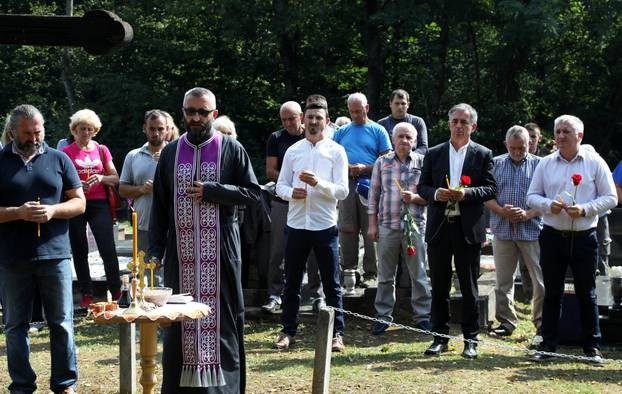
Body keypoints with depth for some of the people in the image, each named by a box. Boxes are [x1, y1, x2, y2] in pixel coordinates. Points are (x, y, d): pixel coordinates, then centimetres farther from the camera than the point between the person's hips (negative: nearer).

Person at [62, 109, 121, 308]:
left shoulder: (102, 150, 10)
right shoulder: (66, 152, 4)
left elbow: (115, 178, 10)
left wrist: (101, 178, -10)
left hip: (99, 204, 0)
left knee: (108, 249, -9)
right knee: (79, 252, 4)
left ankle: (116, 292, 0)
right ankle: (87, 295, 13)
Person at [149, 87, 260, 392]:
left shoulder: (231, 149, 2)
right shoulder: (171, 152, 10)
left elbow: (253, 193, -2)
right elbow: (159, 205, 9)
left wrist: (210, 190, -12)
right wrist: (155, 250, 1)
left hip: (220, 251, -2)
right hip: (181, 251, 2)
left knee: (221, 316, 1)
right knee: (179, 318, 4)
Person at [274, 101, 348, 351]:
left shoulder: (336, 151, 0)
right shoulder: (293, 151, 8)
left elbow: (342, 191, -6)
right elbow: (280, 185, 10)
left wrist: (318, 183, -22)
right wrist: (291, 192, -12)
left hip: (325, 225, -2)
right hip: (296, 224, 3)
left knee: (331, 284, 4)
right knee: (291, 282, 10)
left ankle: (337, 333, 12)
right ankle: (288, 331, 21)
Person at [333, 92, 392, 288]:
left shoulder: (378, 131, 6)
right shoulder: (342, 132, 15)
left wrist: (365, 168, -13)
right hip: (346, 185, 3)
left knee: (370, 231, -1)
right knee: (346, 230, 3)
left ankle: (370, 273, 3)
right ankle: (348, 270, 10)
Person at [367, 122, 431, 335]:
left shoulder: (422, 163, 4)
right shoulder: (382, 162, 8)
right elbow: (374, 194, 8)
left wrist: (415, 197, -15)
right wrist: (372, 224, 4)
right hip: (387, 226, 1)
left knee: (419, 275, 3)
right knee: (385, 275, 7)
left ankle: (422, 316, 13)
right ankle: (383, 316, 16)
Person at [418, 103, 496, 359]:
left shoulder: (483, 155, 4)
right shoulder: (434, 154, 9)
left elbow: (491, 188, -1)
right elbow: (422, 186, 9)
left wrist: (467, 193, -18)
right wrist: (436, 193, -12)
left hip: (468, 229, -2)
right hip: (439, 226, 2)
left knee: (469, 288, 4)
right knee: (439, 286, 7)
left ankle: (470, 340, 12)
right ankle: (440, 338, 16)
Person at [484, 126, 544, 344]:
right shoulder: (496, 164, 10)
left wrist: (528, 214, -15)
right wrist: (501, 210, -12)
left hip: (532, 230, -2)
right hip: (503, 230, 2)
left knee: (541, 281, -3)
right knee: (503, 280, 8)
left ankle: (542, 325, 6)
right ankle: (507, 322, 19)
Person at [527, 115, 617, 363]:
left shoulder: (595, 163, 0)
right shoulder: (545, 164, 7)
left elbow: (610, 198, -1)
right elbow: (532, 196, 9)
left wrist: (585, 209, -16)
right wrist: (549, 205, -12)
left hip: (584, 237, -2)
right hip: (553, 236, 2)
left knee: (586, 294, 5)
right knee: (552, 293, 7)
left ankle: (592, 347, 13)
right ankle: (548, 345, 13)